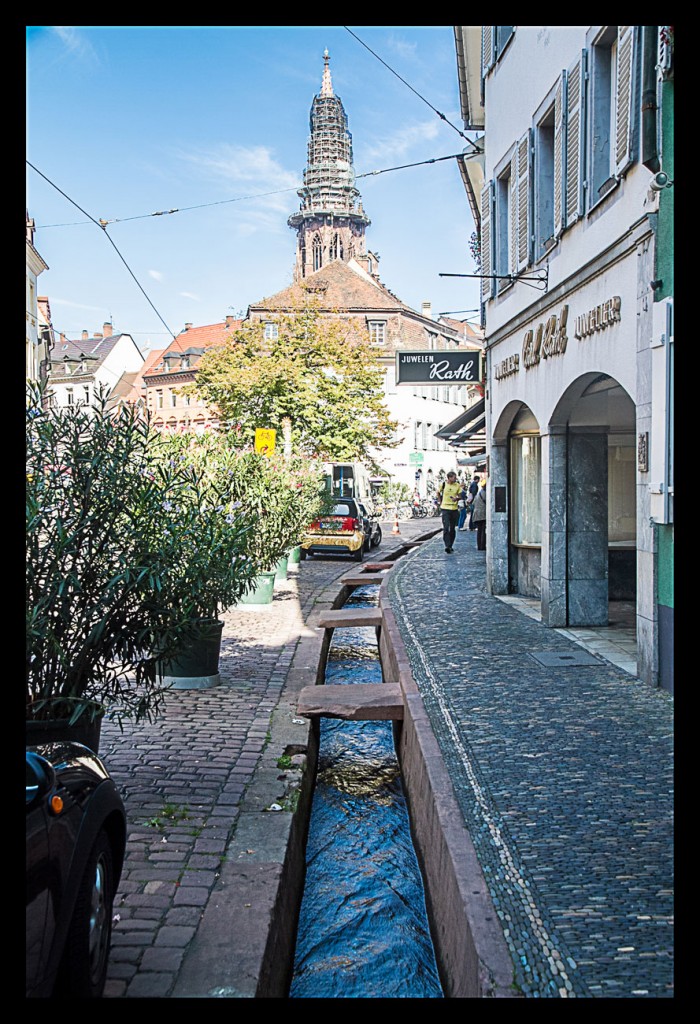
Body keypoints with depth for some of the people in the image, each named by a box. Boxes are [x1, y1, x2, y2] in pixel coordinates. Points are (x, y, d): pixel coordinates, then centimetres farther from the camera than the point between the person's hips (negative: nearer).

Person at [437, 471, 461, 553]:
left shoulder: (458, 485, 2)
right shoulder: (443, 484, -2)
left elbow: (460, 495, 6)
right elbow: (438, 493, 15)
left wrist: (457, 498, -15)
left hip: (454, 509, 2)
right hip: (445, 509, -2)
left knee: (452, 529, 9)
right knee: (446, 528, -13)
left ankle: (450, 546, 20)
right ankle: (447, 546, -19)